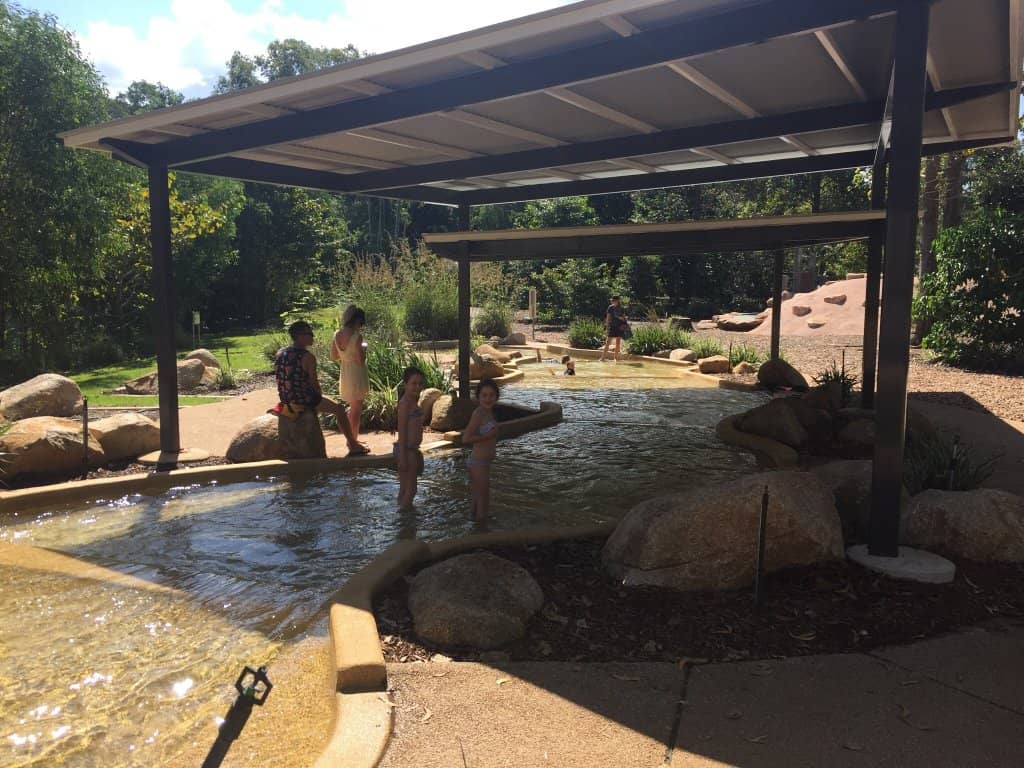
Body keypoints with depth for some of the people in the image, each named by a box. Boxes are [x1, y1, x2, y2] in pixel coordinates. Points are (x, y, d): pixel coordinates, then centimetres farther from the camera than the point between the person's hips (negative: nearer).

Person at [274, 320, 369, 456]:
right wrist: (320, 395, 7)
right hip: (303, 401, -8)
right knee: (339, 409, 7)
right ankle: (353, 446, 11)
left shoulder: (279, 353, 3)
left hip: (285, 399, 8)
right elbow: (314, 383, -15)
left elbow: (283, 379, 10)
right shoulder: (308, 357, -19)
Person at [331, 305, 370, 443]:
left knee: (353, 408, 21)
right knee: (356, 409, 4)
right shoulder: (356, 336, -19)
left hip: (344, 374, 7)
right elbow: (361, 359, -19)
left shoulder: (337, 334, 1)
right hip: (356, 374, -7)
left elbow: (334, 356, 8)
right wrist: (364, 348, -1)